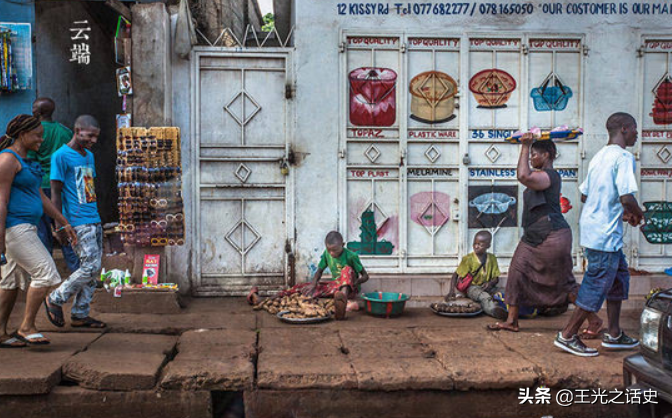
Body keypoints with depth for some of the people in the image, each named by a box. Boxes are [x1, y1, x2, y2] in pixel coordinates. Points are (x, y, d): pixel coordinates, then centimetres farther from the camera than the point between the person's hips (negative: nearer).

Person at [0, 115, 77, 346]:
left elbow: (40, 196, 20)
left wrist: (64, 223, 18)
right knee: (45, 272, -11)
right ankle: (26, 327, -2)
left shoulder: (25, 160, 17)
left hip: (25, 228, 10)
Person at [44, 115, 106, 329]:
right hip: (78, 222, -8)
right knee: (90, 266, -12)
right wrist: (59, 225, -13)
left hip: (94, 221, 8)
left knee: (93, 270, 7)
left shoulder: (89, 156, 17)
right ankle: (55, 299, 8)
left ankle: (80, 315, 15)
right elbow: (55, 192, -10)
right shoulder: (61, 156, -8)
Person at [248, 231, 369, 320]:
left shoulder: (351, 256, -14)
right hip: (334, 286, 6)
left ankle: (344, 295, -71)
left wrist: (353, 284, -27)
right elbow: (319, 271, 8)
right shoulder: (326, 254, 1)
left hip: (350, 288, -5)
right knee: (302, 287, -10)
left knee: (347, 269, -36)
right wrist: (313, 284, -13)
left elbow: (365, 276, -9)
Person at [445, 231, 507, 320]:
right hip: (472, 287, -6)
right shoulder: (468, 259, -2)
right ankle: (493, 310, -66)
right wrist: (452, 290, -17)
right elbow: (456, 275, -2)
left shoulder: (492, 258, 7)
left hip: (486, 287, 6)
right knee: (484, 296, -39)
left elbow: (496, 278, 8)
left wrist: (490, 283, -16)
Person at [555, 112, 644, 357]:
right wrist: (637, 214, -1)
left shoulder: (599, 156, 13)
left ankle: (613, 334, 26)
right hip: (606, 233, -10)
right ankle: (567, 336, 7)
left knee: (619, 276, 19)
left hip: (592, 228, 10)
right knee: (598, 284, -1)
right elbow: (626, 198, -23)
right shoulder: (623, 157, -14)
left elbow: (585, 195, 17)